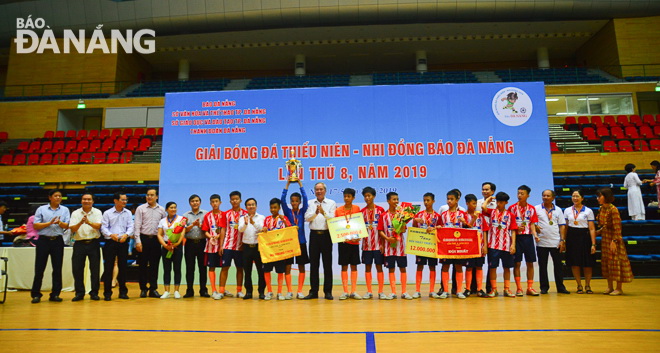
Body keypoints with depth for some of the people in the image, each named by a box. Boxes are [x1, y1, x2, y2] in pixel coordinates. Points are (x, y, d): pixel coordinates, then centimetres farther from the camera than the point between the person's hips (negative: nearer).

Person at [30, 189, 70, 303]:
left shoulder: (65, 210, 9)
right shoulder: (41, 209, 6)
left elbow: (67, 226, 0)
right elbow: (36, 226, -1)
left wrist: (60, 222, -20)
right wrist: (49, 223, -13)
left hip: (57, 240, 1)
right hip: (43, 240, -1)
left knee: (57, 268, 3)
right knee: (39, 268, 1)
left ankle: (55, 294, 11)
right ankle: (36, 294, 10)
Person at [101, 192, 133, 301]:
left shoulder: (128, 213, 8)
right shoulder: (107, 213, 2)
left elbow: (130, 226, 3)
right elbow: (103, 227, -3)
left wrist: (126, 235, -17)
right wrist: (111, 235, -21)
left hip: (123, 242, 2)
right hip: (110, 243, -2)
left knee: (123, 267, 7)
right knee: (108, 267, 0)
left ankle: (123, 292, 17)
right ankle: (107, 293, 8)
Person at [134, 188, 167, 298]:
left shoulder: (162, 210, 8)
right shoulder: (140, 208, 3)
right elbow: (137, 226, -1)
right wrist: (138, 241, -9)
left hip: (156, 239, 2)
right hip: (144, 239, -1)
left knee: (154, 265, 5)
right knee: (143, 265, 3)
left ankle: (153, 289, 13)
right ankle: (143, 289, 13)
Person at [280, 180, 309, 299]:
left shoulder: (302, 212, 4)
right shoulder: (287, 212, 4)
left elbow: (305, 199, -8)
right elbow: (282, 200, -9)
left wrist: (300, 184, -11)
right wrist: (287, 184, -14)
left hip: (301, 241, 1)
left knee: (301, 266, 4)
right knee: (287, 266, 0)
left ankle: (300, 291, 10)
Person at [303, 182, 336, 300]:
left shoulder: (331, 203, 6)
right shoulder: (310, 203, 12)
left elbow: (333, 218, -6)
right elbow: (307, 218, 0)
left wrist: (324, 213, -23)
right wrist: (315, 213, -18)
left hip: (326, 234, -2)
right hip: (314, 234, 2)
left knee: (327, 264, 2)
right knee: (313, 264, 5)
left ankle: (328, 291, 10)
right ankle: (313, 291, 12)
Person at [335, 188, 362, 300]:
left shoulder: (357, 209, 3)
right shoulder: (338, 210, 3)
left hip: (354, 241, 0)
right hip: (343, 241, 0)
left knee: (354, 266, 5)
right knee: (344, 266, 3)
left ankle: (353, 291, 12)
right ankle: (345, 292, 10)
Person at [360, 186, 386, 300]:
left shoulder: (380, 210, -1)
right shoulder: (362, 212, 6)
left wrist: (382, 244, -7)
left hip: (378, 244, -2)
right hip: (366, 244, 2)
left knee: (379, 266, 2)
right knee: (367, 267, 6)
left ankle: (380, 292, 9)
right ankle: (369, 292, 13)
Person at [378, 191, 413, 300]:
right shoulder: (384, 215, 0)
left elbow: (404, 230, 0)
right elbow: (380, 230, -1)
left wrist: (402, 229, -23)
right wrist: (387, 238, -15)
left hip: (400, 245, 1)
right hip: (389, 245, -1)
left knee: (402, 268, 4)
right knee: (391, 268, 4)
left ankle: (404, 292, 12)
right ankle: (393, 292, 12)